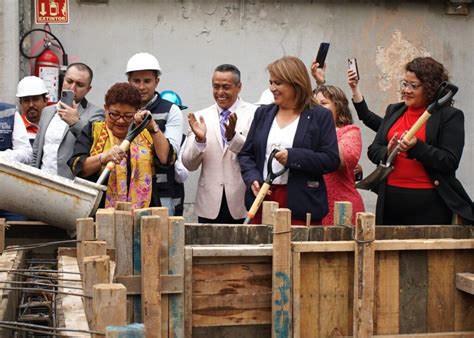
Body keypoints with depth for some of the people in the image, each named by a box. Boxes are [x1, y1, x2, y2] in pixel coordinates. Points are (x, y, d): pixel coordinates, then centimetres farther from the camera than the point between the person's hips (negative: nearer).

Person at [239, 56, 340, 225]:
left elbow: (332, 160, -6)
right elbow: (246, 154, 16)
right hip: (262, 200, 4)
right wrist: (252, 179, -3)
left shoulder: (320, 116, 1)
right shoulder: (263, 113, 15)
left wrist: (292, 157, -16)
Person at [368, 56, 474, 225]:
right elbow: (373, 150, 12)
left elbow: (450, 162, -10)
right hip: (391, 200, 4)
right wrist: (388, 152, -10)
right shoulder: (393, 111, 14)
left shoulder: (450, 116, -2)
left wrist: (416, 147, -23)